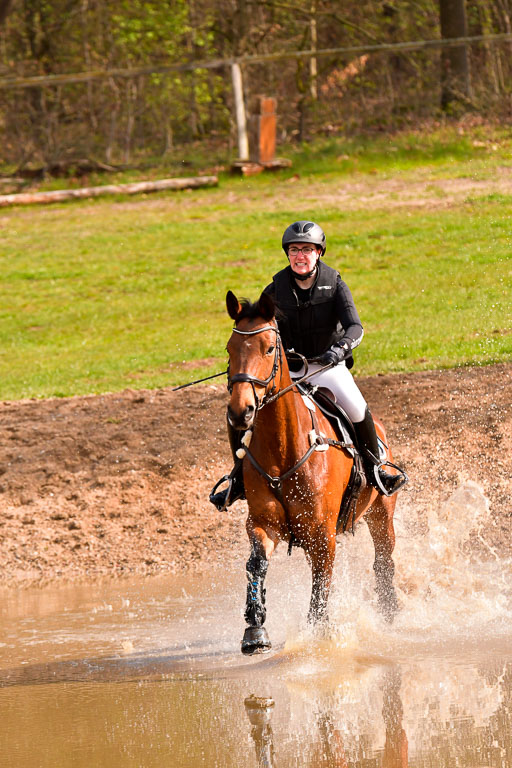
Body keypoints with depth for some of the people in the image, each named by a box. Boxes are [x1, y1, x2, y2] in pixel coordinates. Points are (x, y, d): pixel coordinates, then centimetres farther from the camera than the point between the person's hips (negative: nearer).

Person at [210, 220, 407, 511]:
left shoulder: (334, 285, -9)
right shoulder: (277, 289, -3)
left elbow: (355, 328, -20)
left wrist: (340, 347, -41)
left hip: (328, 366, -2)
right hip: (286, 367, 2)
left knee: (357, 409, -29)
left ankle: (375, 467, -3)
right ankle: (241, 478, 5)